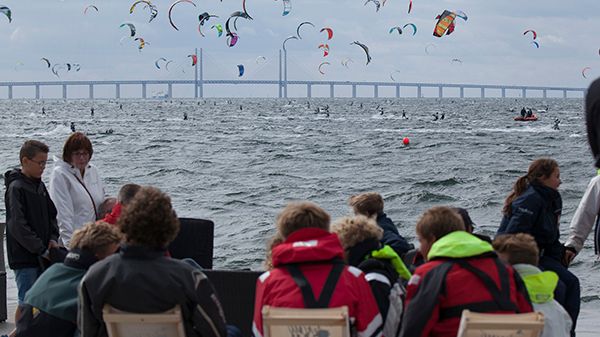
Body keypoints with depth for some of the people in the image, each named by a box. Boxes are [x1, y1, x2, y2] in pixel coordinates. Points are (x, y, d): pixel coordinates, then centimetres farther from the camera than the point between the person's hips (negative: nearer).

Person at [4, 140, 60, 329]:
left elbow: (51, 214, 19)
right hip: (24, 256, -8)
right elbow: (17, 225, -18)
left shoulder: (39, 186, 12)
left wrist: (53, 238, 1)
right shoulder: (16, 188, -13)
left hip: (41, 256, 8)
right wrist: (41, 249, -17)